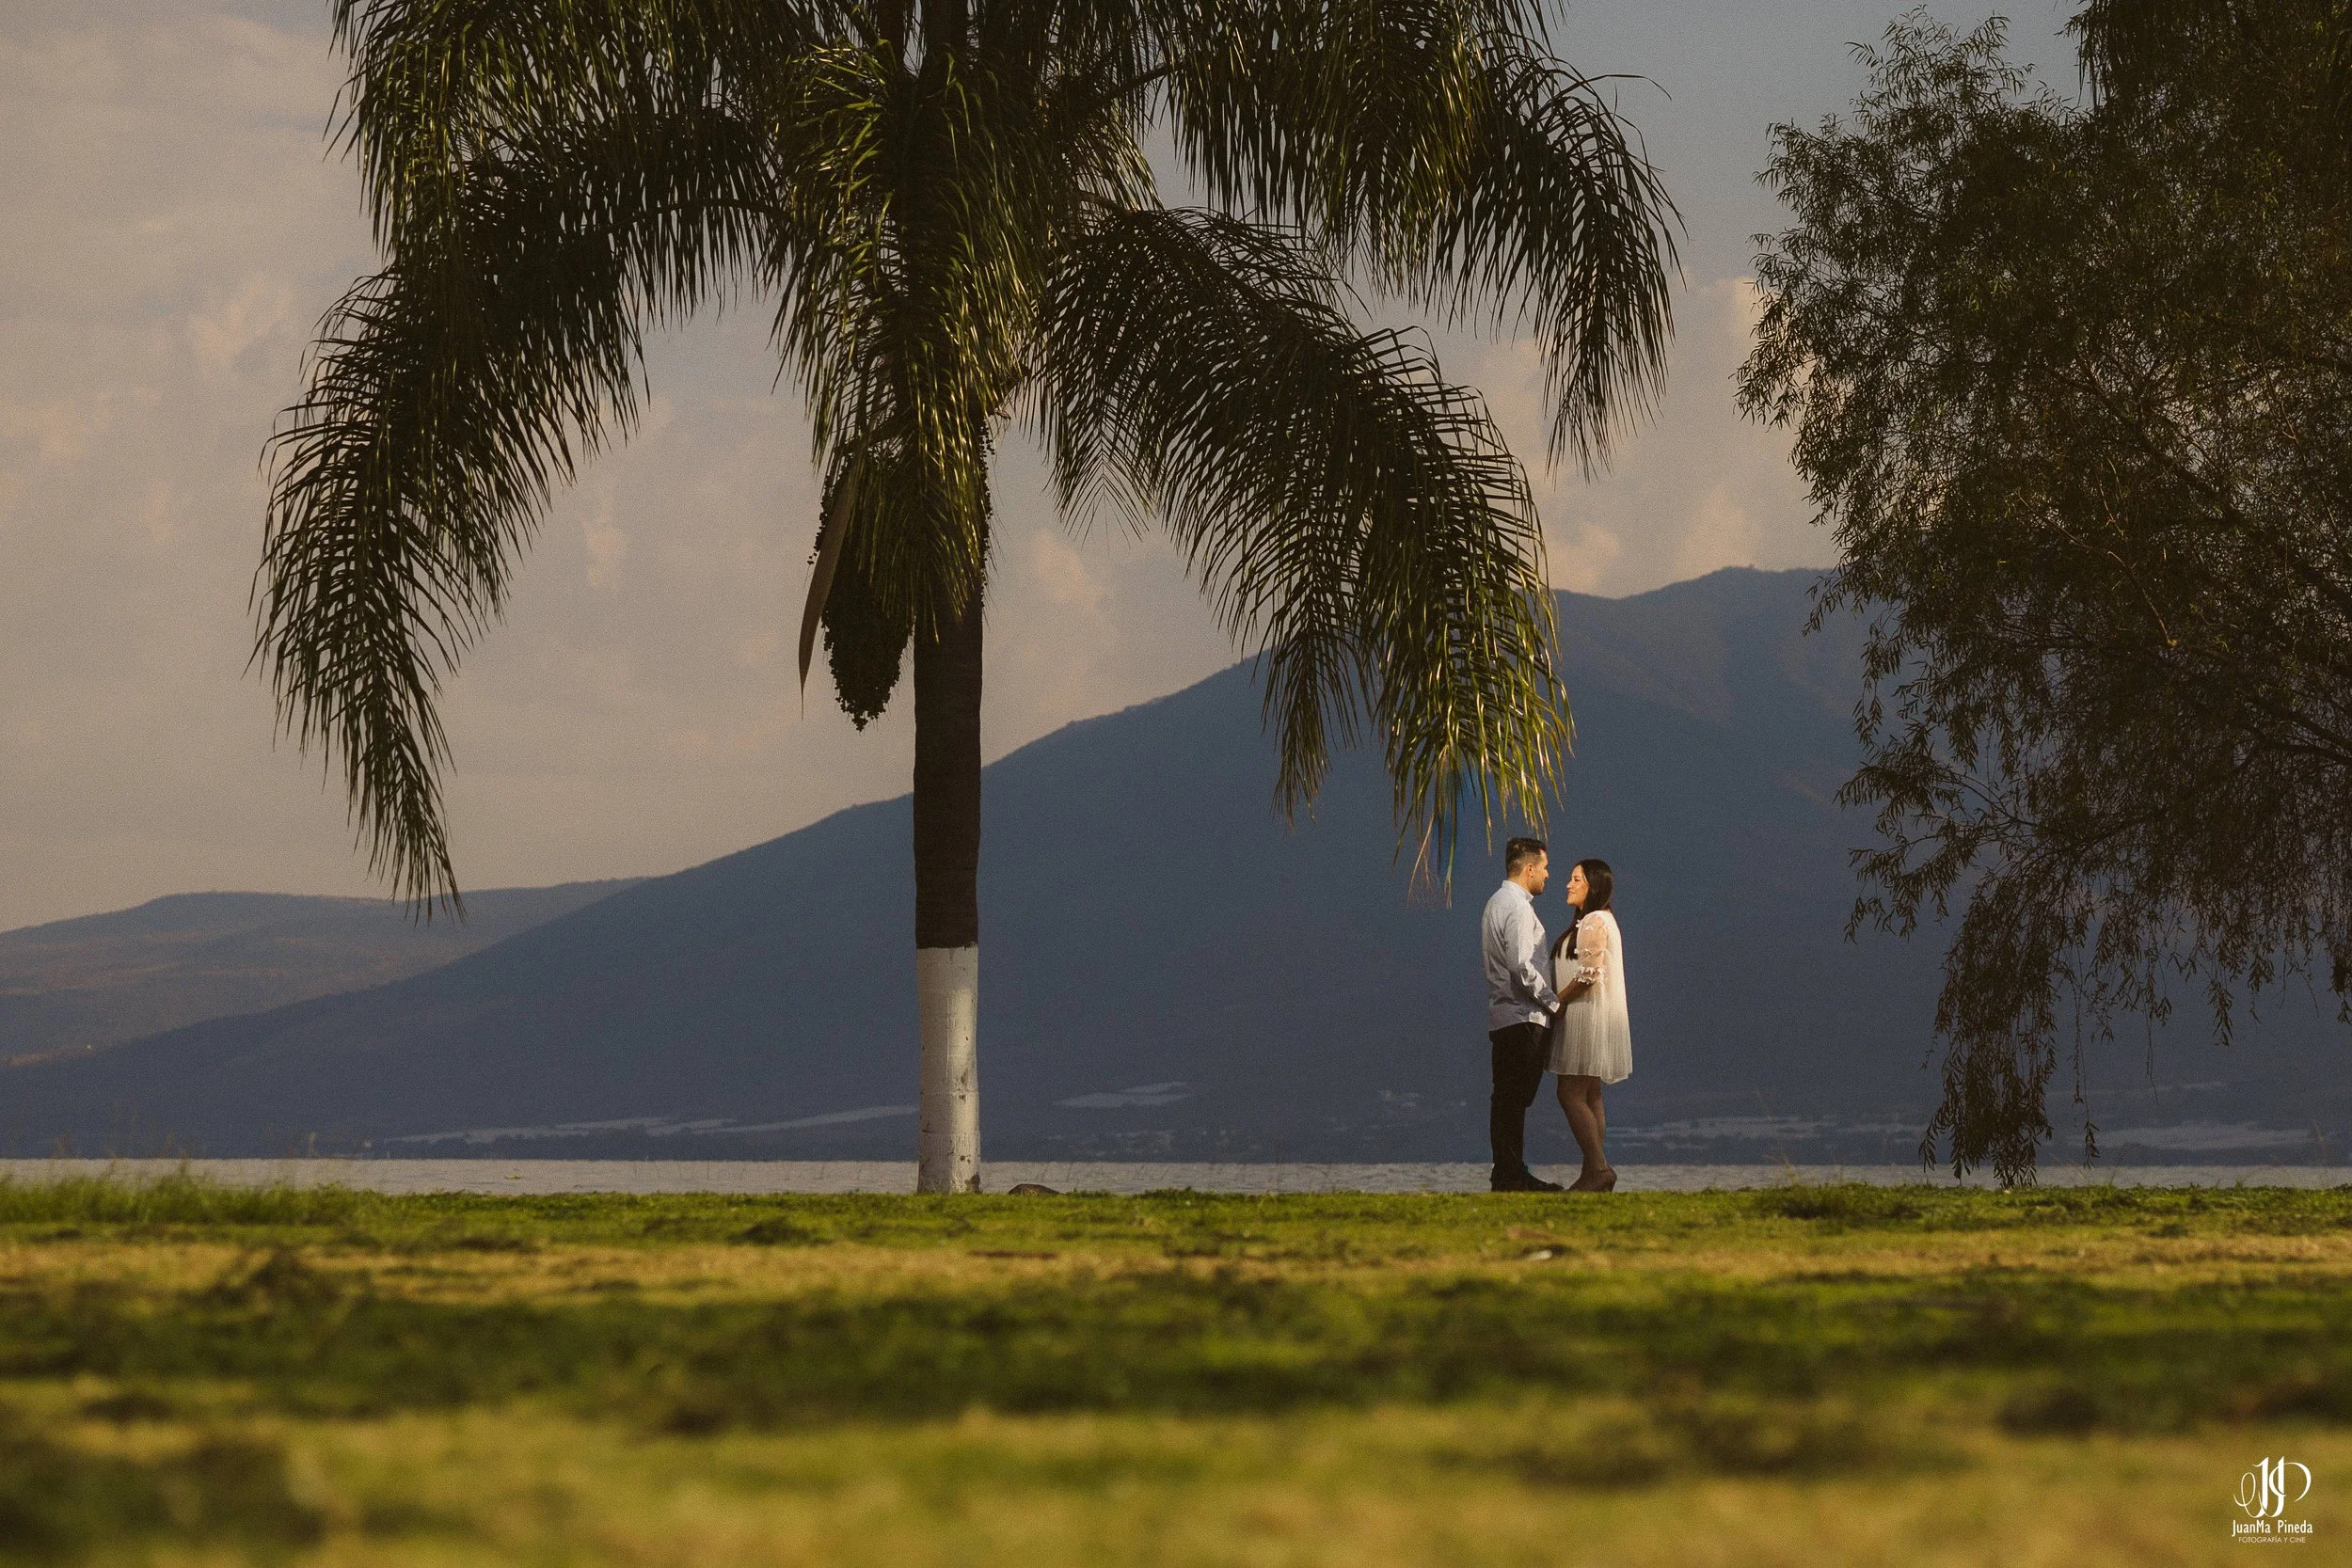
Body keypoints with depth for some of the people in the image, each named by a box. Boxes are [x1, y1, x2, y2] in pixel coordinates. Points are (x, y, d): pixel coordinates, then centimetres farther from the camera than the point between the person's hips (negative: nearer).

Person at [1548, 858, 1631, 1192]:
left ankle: (1598, 1168, -15)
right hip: (1585, 1017, 11)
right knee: (1588, 1097, 9)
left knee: (1571, 1094, -12)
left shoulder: (1595, 922, -13)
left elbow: (1589, 974, -20)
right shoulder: (1592, 921, 18)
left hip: (1587, 1015, -11)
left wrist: (1557, 1003, -13)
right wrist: (1559, 1003, 12)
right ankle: (1596, 1171, 8)